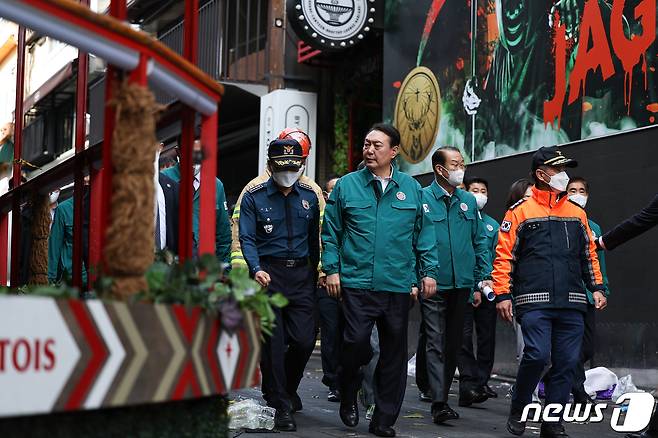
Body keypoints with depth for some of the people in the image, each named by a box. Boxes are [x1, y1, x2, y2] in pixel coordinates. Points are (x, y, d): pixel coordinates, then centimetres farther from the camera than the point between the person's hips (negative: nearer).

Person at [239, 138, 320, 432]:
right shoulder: (254, 197, 0)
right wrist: (256, 269, -20)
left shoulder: (309, 197, 10)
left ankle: (286, 389, 25)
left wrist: (315, 271, 12)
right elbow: (247, 239, -5)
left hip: (301, 273, 3)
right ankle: (280, 406, 9)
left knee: (304, 339, -4)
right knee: (273, 343, -1)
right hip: (268, 274, -2)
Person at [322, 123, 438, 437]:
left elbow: (424, 234, 11)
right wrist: (331, 269, -1)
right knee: (356, 341, -12)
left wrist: (428, 271, 5)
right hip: (356, 283, -2)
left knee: (394, 352, 6)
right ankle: (349, 396, 18)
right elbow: (330, 232, 6)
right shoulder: (346, 185, 4)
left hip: (398, 285, 2)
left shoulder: (411, 188, 8)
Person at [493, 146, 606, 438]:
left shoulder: (577, 214, 17)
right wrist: (502, 294, -6)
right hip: (534, 302, -4)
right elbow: (504, 255, 1)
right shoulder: (521, 212, 4)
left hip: (572, 304, 5)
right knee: (537, 354, -17)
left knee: (567, 362, 2)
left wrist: (597, 288, 11)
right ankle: (518, 411, 7)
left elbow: (589, 255, 22)